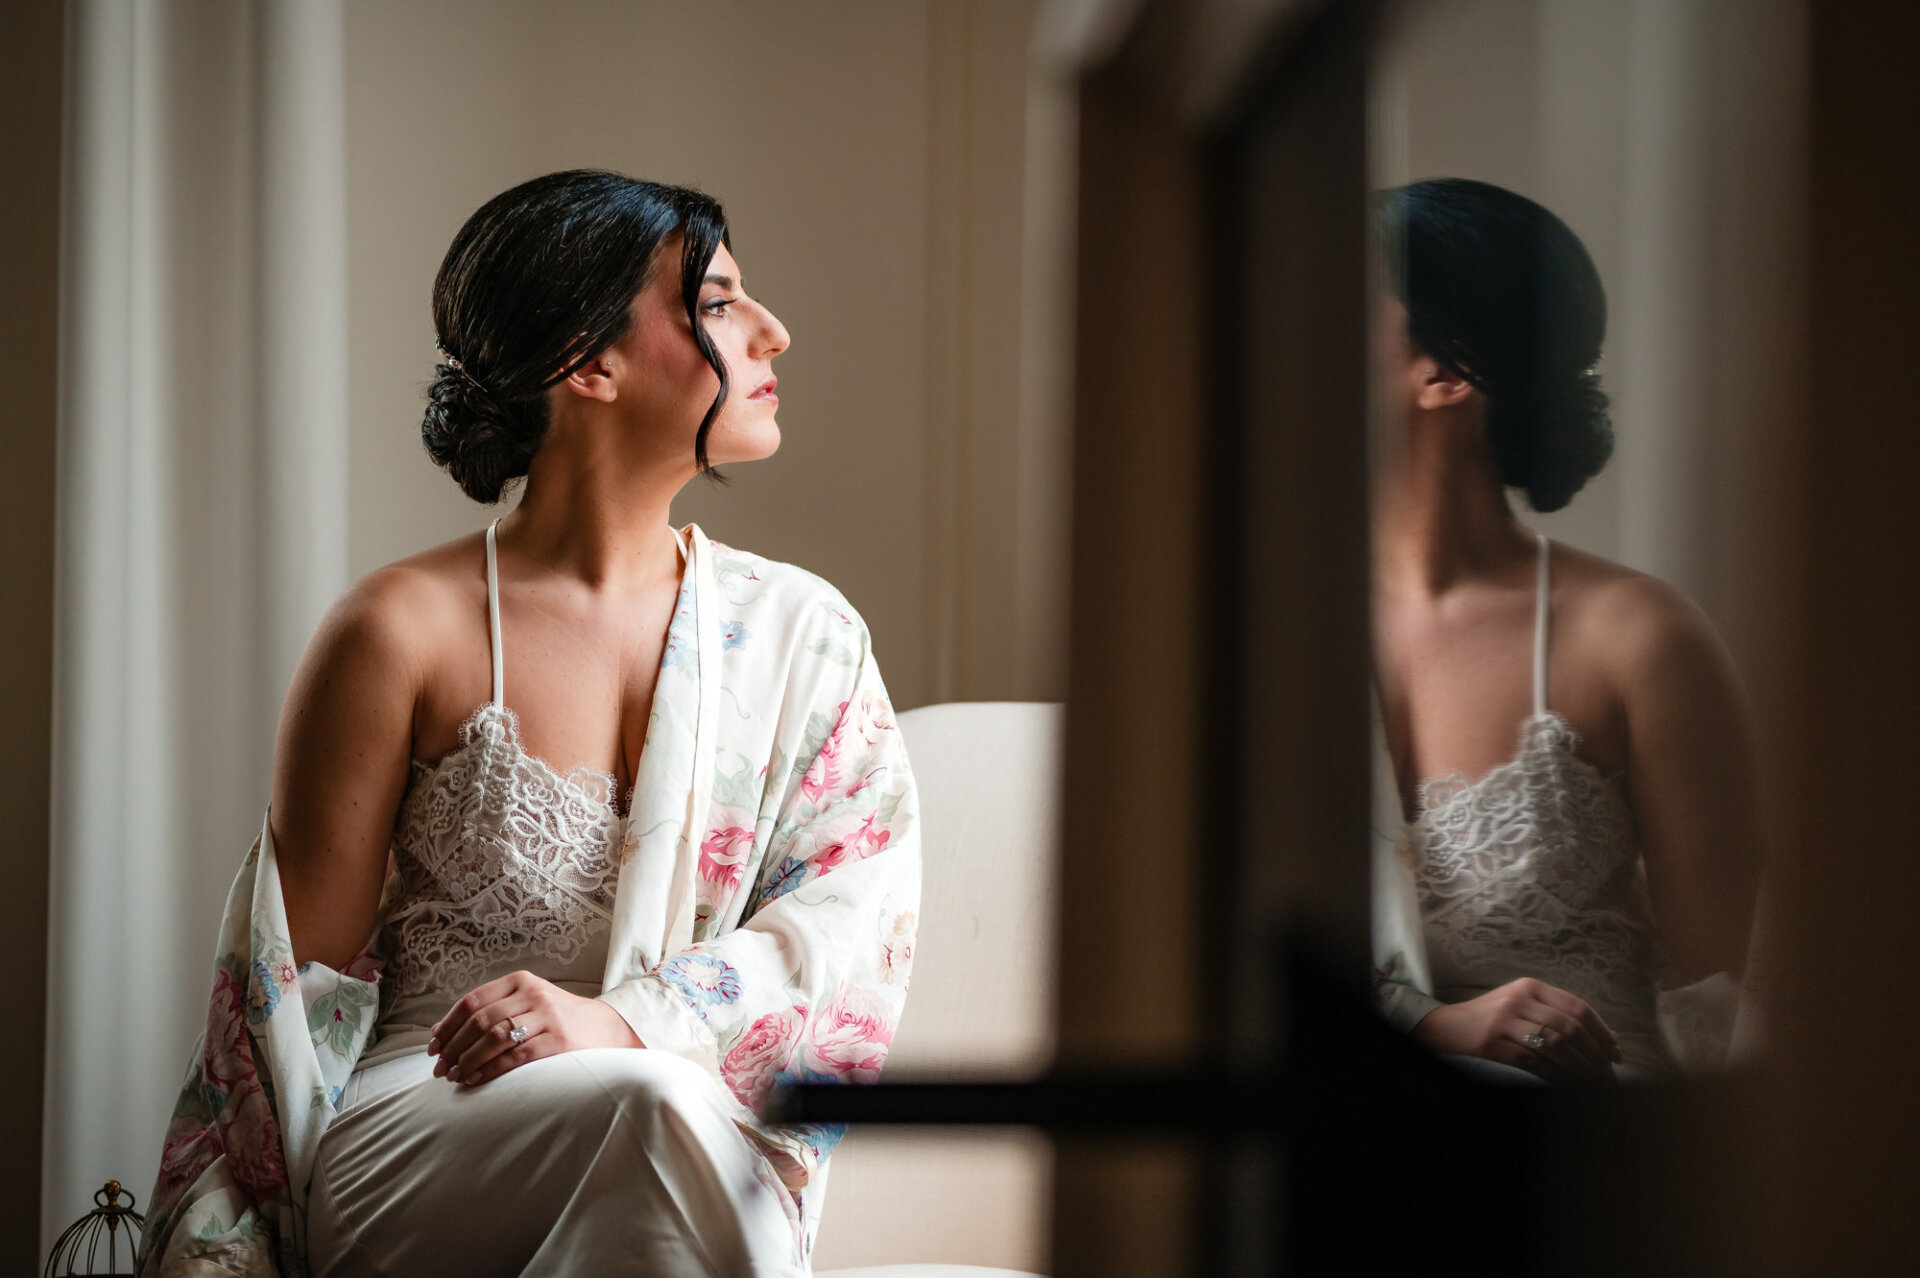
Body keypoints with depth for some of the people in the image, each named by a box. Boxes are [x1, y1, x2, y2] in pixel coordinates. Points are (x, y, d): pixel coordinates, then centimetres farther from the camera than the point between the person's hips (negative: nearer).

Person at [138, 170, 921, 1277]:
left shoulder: (802, 635, 9)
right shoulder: (406, 632, -2)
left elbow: (855, 905, -2)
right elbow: (298, 978, 3)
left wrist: (625, 1021, -20)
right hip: (410, 1120, -2)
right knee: (655, 1105, -36)